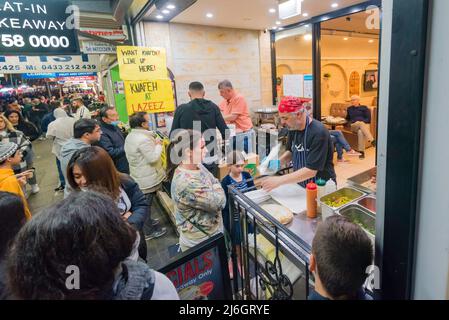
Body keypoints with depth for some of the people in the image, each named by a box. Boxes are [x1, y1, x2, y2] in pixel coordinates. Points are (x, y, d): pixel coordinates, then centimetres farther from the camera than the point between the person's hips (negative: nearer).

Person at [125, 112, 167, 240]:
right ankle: (149, 231, 19)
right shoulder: (144, 139, -28)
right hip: (147, 179, -10)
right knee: (146, 204, 4)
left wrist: (154, 143, 7)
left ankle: (147, 221, 44)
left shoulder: (130, 137, 5)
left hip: (138, 176, 10)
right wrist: (158, 145, -15)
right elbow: (153, 158, -28)